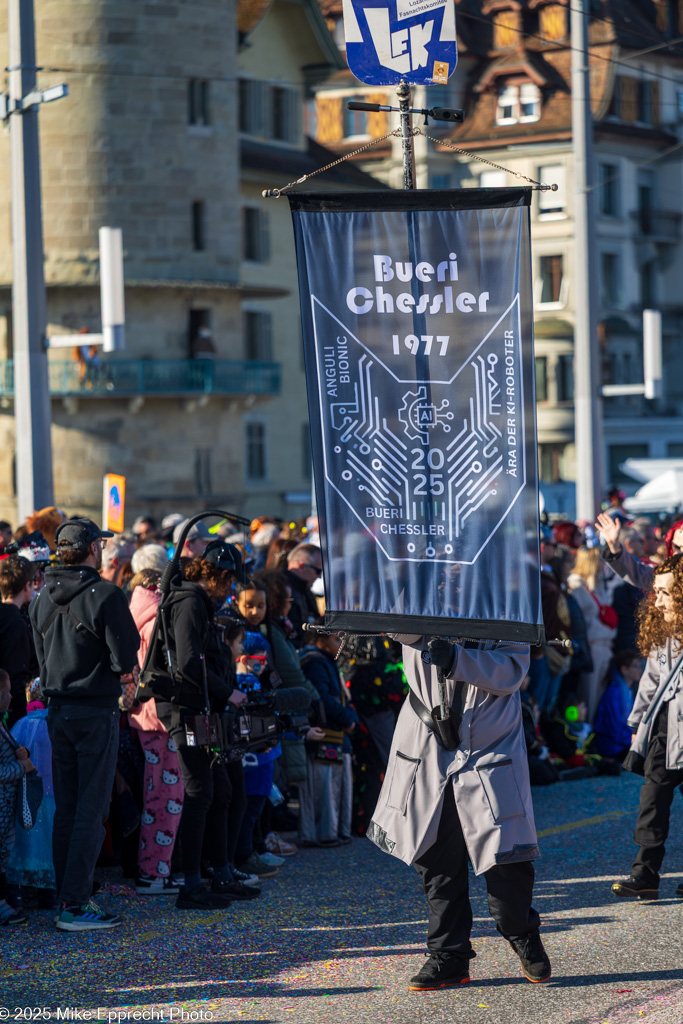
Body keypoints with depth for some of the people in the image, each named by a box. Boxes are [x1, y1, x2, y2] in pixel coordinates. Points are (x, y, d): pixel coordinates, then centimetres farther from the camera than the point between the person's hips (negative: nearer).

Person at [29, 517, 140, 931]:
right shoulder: (105, 595, -14)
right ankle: (76, 905, -6)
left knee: (65, 810, 13)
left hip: (57, 710, 7)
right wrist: (116, 669, 5)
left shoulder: (43, 598, 8)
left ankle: (68, 897, 17)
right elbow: (125, 659, -14)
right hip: (97, 711, -7)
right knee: (91, 811, -4)